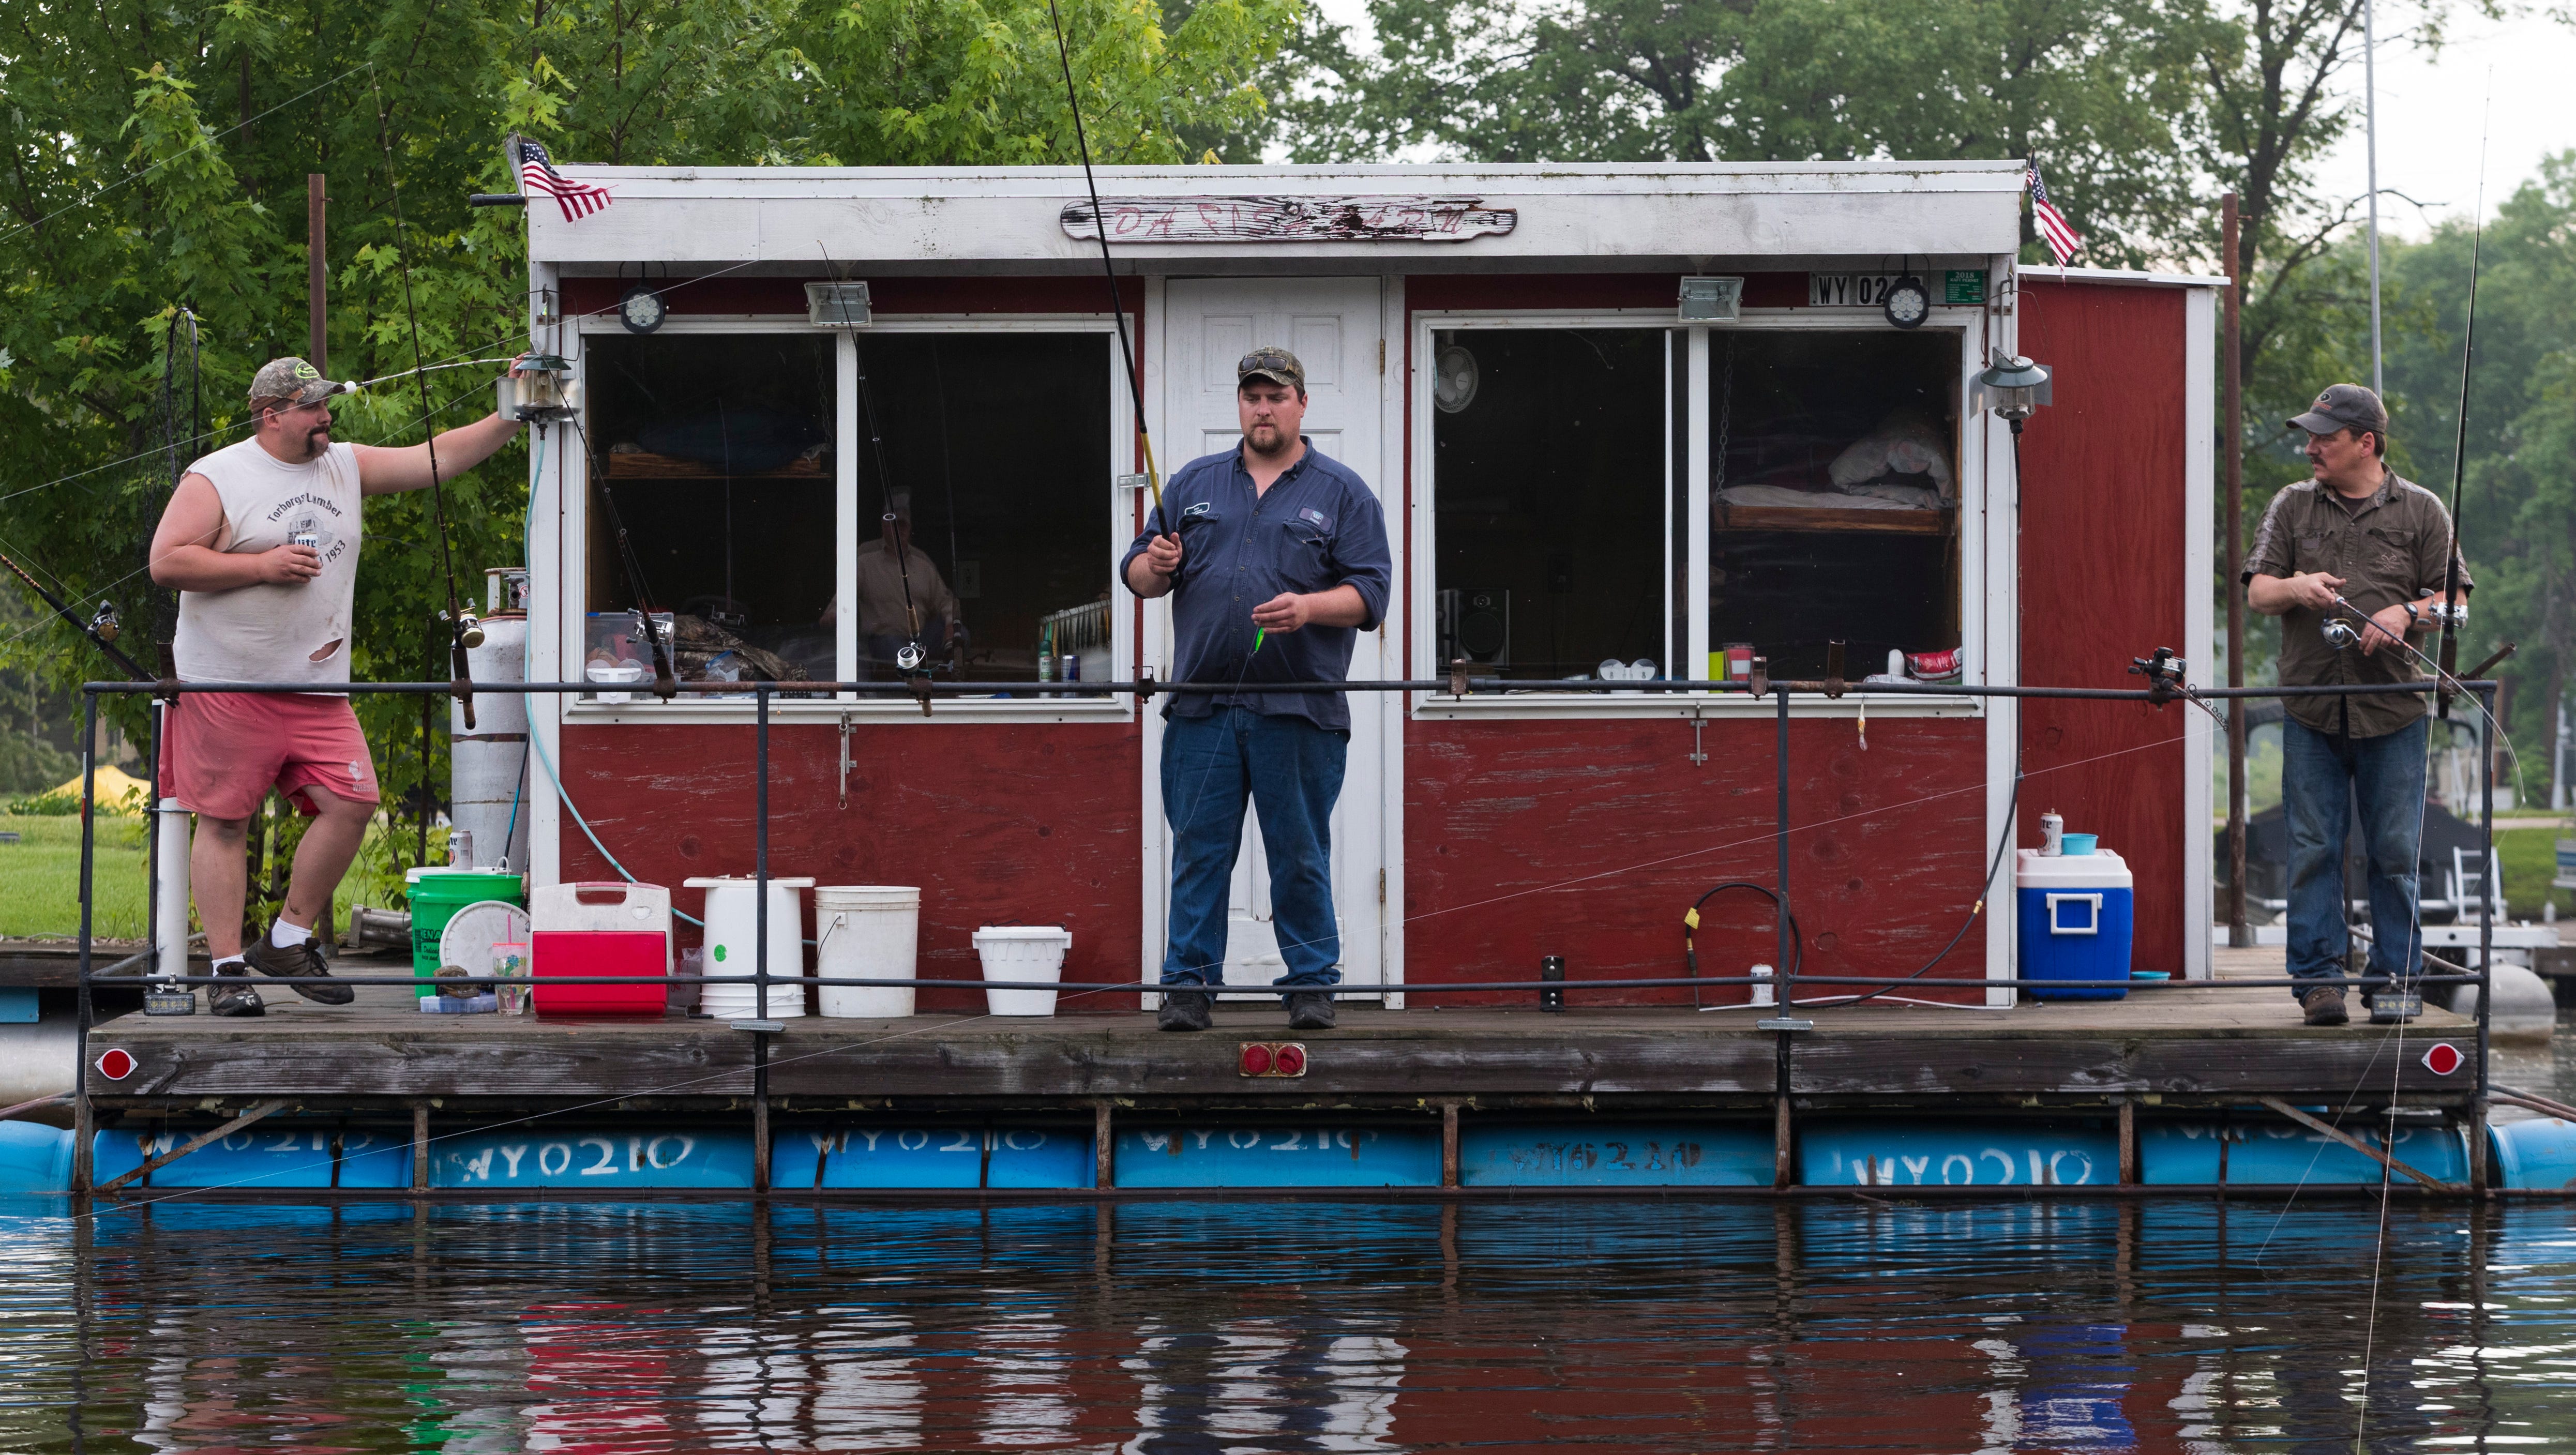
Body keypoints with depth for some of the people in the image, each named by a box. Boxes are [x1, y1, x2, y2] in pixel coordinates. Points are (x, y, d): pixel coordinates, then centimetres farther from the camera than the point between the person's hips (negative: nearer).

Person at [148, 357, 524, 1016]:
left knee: (351, 802, -5)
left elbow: (439, 460, 12)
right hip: (229, 685, -5)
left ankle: (288, 941, 9)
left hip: (317, 686, 5)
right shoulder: (216, 479, -4)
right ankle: (228, 968, 3)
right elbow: (167, 561, -10)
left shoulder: (347, 466, 13)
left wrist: (508, 421, 2)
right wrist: (263, 566, -13)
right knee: (224, 820, -2)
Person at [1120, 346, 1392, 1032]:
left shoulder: (1342, 493, 7)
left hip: (1299, 711, -2)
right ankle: (1188, 984, 6)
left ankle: (1312, 984, 9)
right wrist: (1155, 566, -6)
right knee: (1199, 850, 2)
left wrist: (1309, 607, -17)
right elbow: (1137, 574, 17)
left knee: (1300, 855, 1)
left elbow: (1370, 593, 0)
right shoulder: (1194, 484, 16)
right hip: (1202, 707, 2)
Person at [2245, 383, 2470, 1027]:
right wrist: (2294, 588, -12)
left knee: (2395, 852, 0)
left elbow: (2454, 600, 6)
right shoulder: (2292, 507, 12)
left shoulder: (2421, 511, 7)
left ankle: (2395, 979, 7)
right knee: (2313, 848, -1)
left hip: (2393, 709, -1)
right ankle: (2319, 977, 4)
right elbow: (2257, 593, 9)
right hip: (2312, 711, 1)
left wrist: (2407, 613, -13)